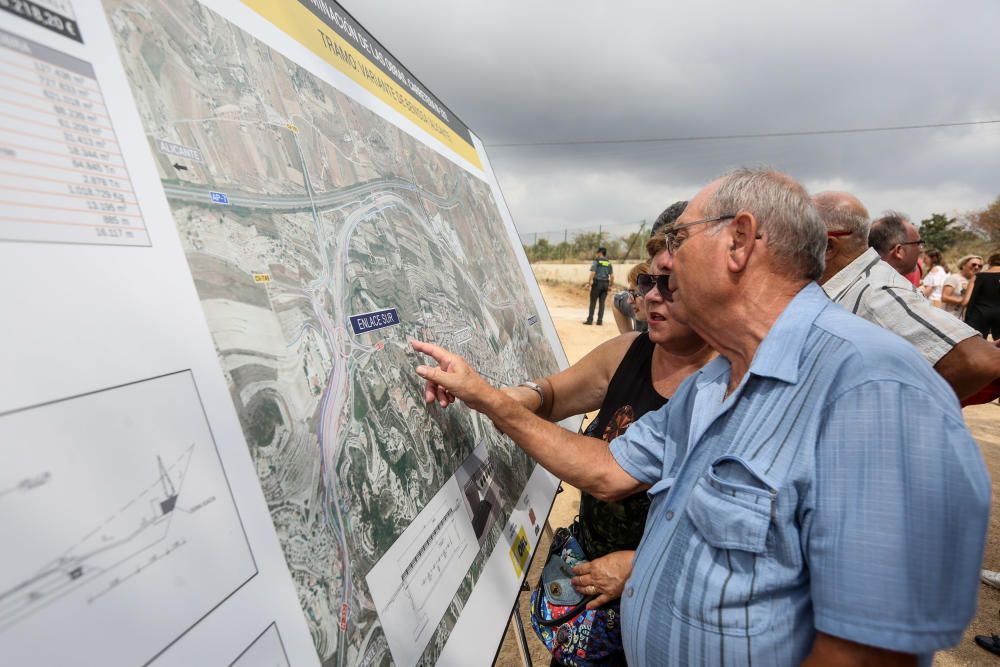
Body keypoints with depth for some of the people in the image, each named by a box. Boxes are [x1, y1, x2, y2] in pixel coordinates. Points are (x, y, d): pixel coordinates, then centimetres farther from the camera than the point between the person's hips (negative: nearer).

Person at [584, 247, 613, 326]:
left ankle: (590, 320, -1)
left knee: (593, 302, 0)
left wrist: (589, 282, -8)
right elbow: (612, 276, 7)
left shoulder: (596, 261, -3)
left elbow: (593, 273, -13)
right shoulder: (608, 263, 12)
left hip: (597, 283, -4)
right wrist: (610, 285, 14)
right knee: (602, 302, 6)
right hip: (605, 284, 4)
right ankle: (600, 320, 5)